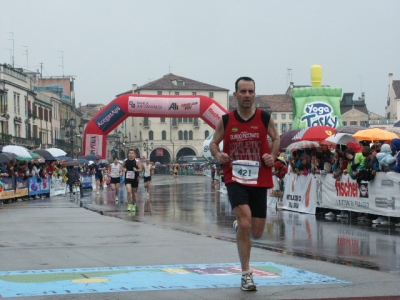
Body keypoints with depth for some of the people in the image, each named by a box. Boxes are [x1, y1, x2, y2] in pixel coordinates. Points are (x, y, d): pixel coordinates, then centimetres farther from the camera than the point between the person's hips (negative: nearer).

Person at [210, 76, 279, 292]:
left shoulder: (265, 118, -1)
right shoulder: (226, 120, -1)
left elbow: (276, 138, 14)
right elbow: (214, 143, 11)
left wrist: (272, 156, -5)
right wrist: (218, 155, -11)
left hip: (259, 180, 2)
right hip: (235, 178, -2)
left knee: (256, 233, 6)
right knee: (245, 222, -20)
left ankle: (238, 226, 45)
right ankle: (246, 274, -7)